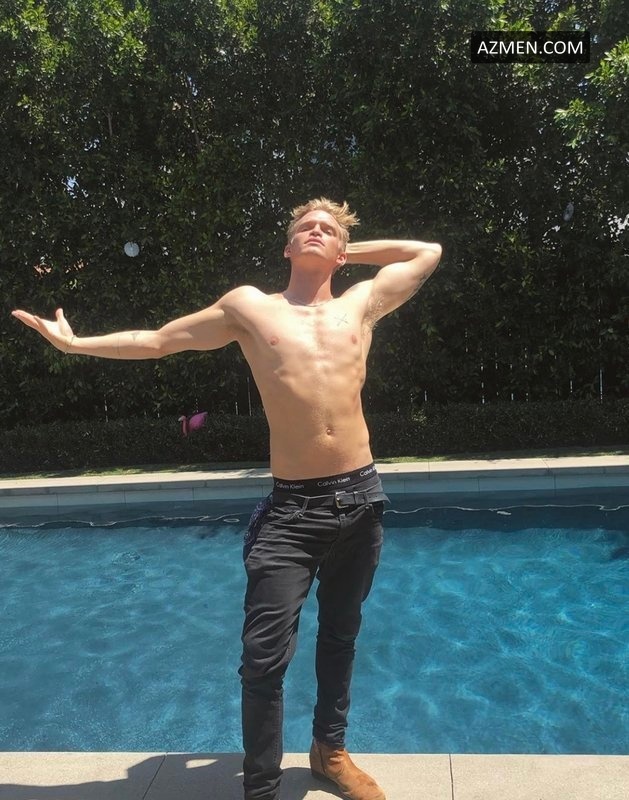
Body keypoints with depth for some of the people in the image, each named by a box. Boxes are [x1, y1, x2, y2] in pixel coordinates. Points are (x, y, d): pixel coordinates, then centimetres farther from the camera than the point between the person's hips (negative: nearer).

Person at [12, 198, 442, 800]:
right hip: (292, 507, -3)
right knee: (265, 655, -5)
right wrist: (75, 343, 15)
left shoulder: (362, 303, 9)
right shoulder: (249, 308, 5)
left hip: (361, 499, 3)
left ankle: (330, 750, 44)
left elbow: (428, 252, 23)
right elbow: (156, 341, 13)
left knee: (340, 635, 20)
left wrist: (351, 251, 19)